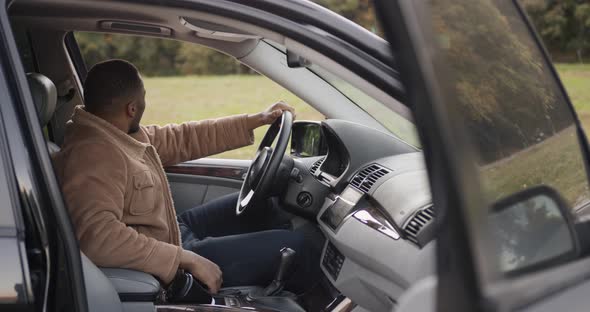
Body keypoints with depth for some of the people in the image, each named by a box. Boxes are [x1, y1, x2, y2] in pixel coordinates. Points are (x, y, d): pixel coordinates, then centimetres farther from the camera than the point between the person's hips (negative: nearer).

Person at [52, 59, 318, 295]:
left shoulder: (121, 134, 1)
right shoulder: (95, 154, -31)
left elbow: (185, 139, 9)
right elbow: (97, 235, -44)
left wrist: (257, 120, 9)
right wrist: (187, 260, -39)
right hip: (164, 267, -10)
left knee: (259, 202, 20)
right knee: (293, 246, -5)